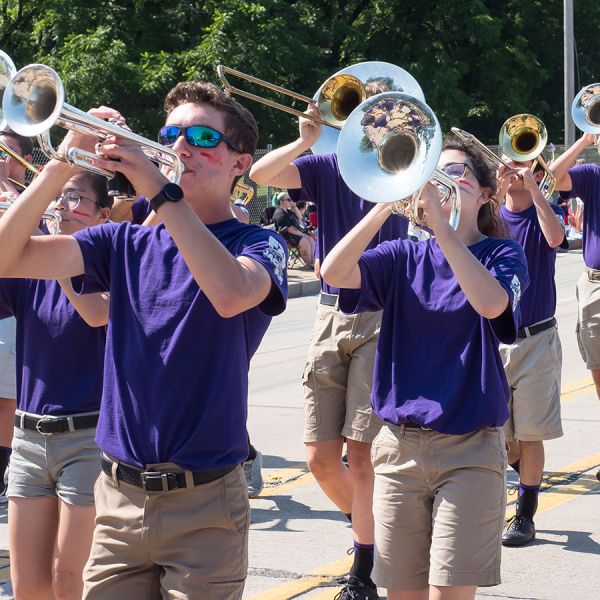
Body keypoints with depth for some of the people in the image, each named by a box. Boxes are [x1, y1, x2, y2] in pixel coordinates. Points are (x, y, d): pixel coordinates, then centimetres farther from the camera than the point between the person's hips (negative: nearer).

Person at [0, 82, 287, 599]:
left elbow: (231, 295, -27)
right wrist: (61, 167, -14)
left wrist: (158, 189, -25)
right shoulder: (126, 244, 10)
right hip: (119, 498, 4)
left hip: (203, 505, -4)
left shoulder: (257, 245, -2)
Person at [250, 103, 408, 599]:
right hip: (331, 315, 4)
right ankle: (366, 526, 31)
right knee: (320, 458, 3)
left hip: (380, 319, -4)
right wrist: (305, 141, -21)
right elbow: (260, 174, -7)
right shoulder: (327, 167, 6)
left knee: (361, 453, -6)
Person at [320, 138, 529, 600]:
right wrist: (388, 203, -17)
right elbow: (334, 272, -10)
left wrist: (441, 223, -24)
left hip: (469, 449, -3)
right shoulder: (405, 258, 9)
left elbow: (491, 303, -23)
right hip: (399, 447, 3)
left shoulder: (502, 255, 1)